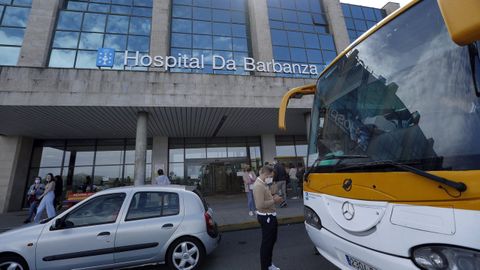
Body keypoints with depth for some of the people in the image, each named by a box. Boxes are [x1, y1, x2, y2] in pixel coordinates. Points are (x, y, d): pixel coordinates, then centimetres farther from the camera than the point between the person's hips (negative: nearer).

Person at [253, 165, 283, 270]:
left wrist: (273, 197, 2)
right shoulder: (258, 185, -24)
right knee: (266, 243, 4)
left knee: (271, 240, 24)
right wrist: (274, 201, -20)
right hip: (266, 217, -11)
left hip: (270, 216, 11)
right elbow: (260, 205, -30)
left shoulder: (264, 184, 10)